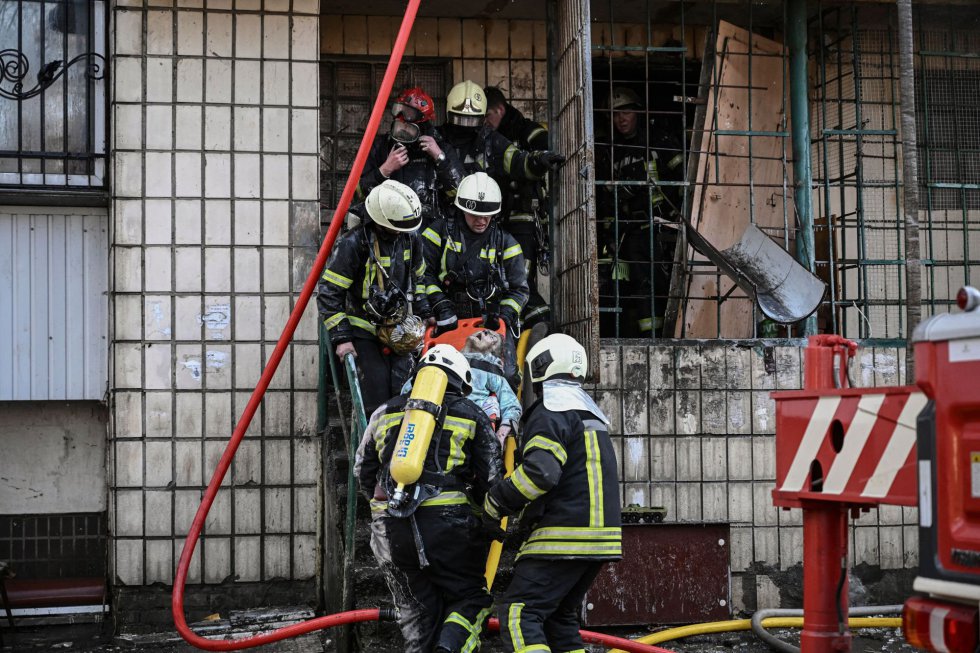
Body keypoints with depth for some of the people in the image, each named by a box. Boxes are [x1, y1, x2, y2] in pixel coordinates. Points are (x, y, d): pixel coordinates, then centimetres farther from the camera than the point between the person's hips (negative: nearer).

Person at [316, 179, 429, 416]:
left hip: (398, 330, 5)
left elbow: (418, 277, 20)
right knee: (376, 399, -11)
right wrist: (341, 338, -18)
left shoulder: (409, 238, 0)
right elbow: (328, 294, -15)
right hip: (364, 331, -5)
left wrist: (424, 313, 17)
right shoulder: (352, 244, -19)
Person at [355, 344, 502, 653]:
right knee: (470, 598, 9)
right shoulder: (471, 415, 9)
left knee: (416, 611, 13)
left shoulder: (385, 413, 18)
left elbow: (363, 471, 23)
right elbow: (491, 477, 4)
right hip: (448, 523, -3)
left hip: (390, 529, 3)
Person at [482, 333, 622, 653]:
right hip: (599, 537, 10)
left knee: (518, 612, -11)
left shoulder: (552, 411, -10)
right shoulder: (590, 413, 22)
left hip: (565, 539, -10)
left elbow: (539, 472, -23)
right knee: (560, 617, 17)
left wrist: (495, 503, -10)